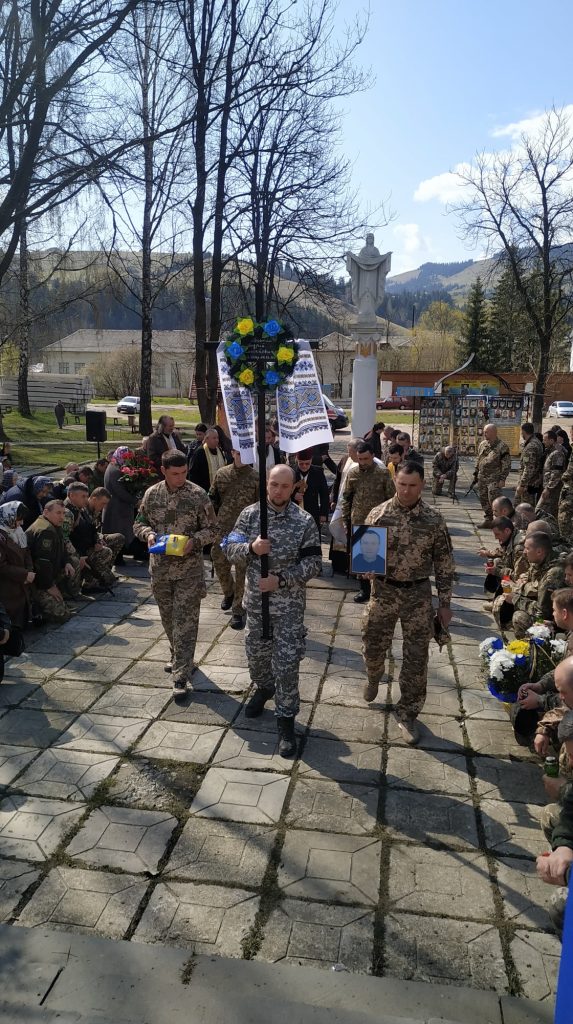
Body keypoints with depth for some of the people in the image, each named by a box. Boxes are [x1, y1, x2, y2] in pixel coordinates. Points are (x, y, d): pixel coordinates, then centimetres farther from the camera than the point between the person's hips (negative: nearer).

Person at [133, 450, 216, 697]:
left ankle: (181, 676, -2)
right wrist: (148, 533, -11)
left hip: (189, 569, -4)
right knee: (168, 618, 18)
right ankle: (179, 657, 40)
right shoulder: (152, 494, 1)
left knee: (185, 621, -5)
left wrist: (194, 541, -22)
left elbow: (211, 530, -3)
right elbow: (139, 523, 11)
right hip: (160, 567, 4)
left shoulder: (198, 495, -8)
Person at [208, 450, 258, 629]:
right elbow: (212, 498, 13)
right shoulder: (221, 473, 3)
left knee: (242, 571, 1)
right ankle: (229, 593, 44)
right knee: (220, 564, 14)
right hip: (222, 529, 3)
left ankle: (238, 610, 13)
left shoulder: (256, 478, -6)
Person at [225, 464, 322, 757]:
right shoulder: (249, 514, -4)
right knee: (256, 652, 21)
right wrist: (250, 548, -24)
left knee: (287, 661, 0)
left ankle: (286, 718, 14)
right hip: (255, 600, 3)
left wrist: (281, 580, -20)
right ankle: (264, 687, 50)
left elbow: (313, 563, -10)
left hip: (289, 603, -3)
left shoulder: (304, 521, -10)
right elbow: (230, 549, -3)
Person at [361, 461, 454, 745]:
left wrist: (445, 603, -1)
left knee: (416, 657, 4)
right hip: (384, 591, 1)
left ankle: (407, 711, 23)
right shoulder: (378, 514, -8)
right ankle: (374, 677, 50)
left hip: (418, 594, -1)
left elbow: (444, 563, -2)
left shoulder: (434, 519, -8)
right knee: (373, 646, 15)